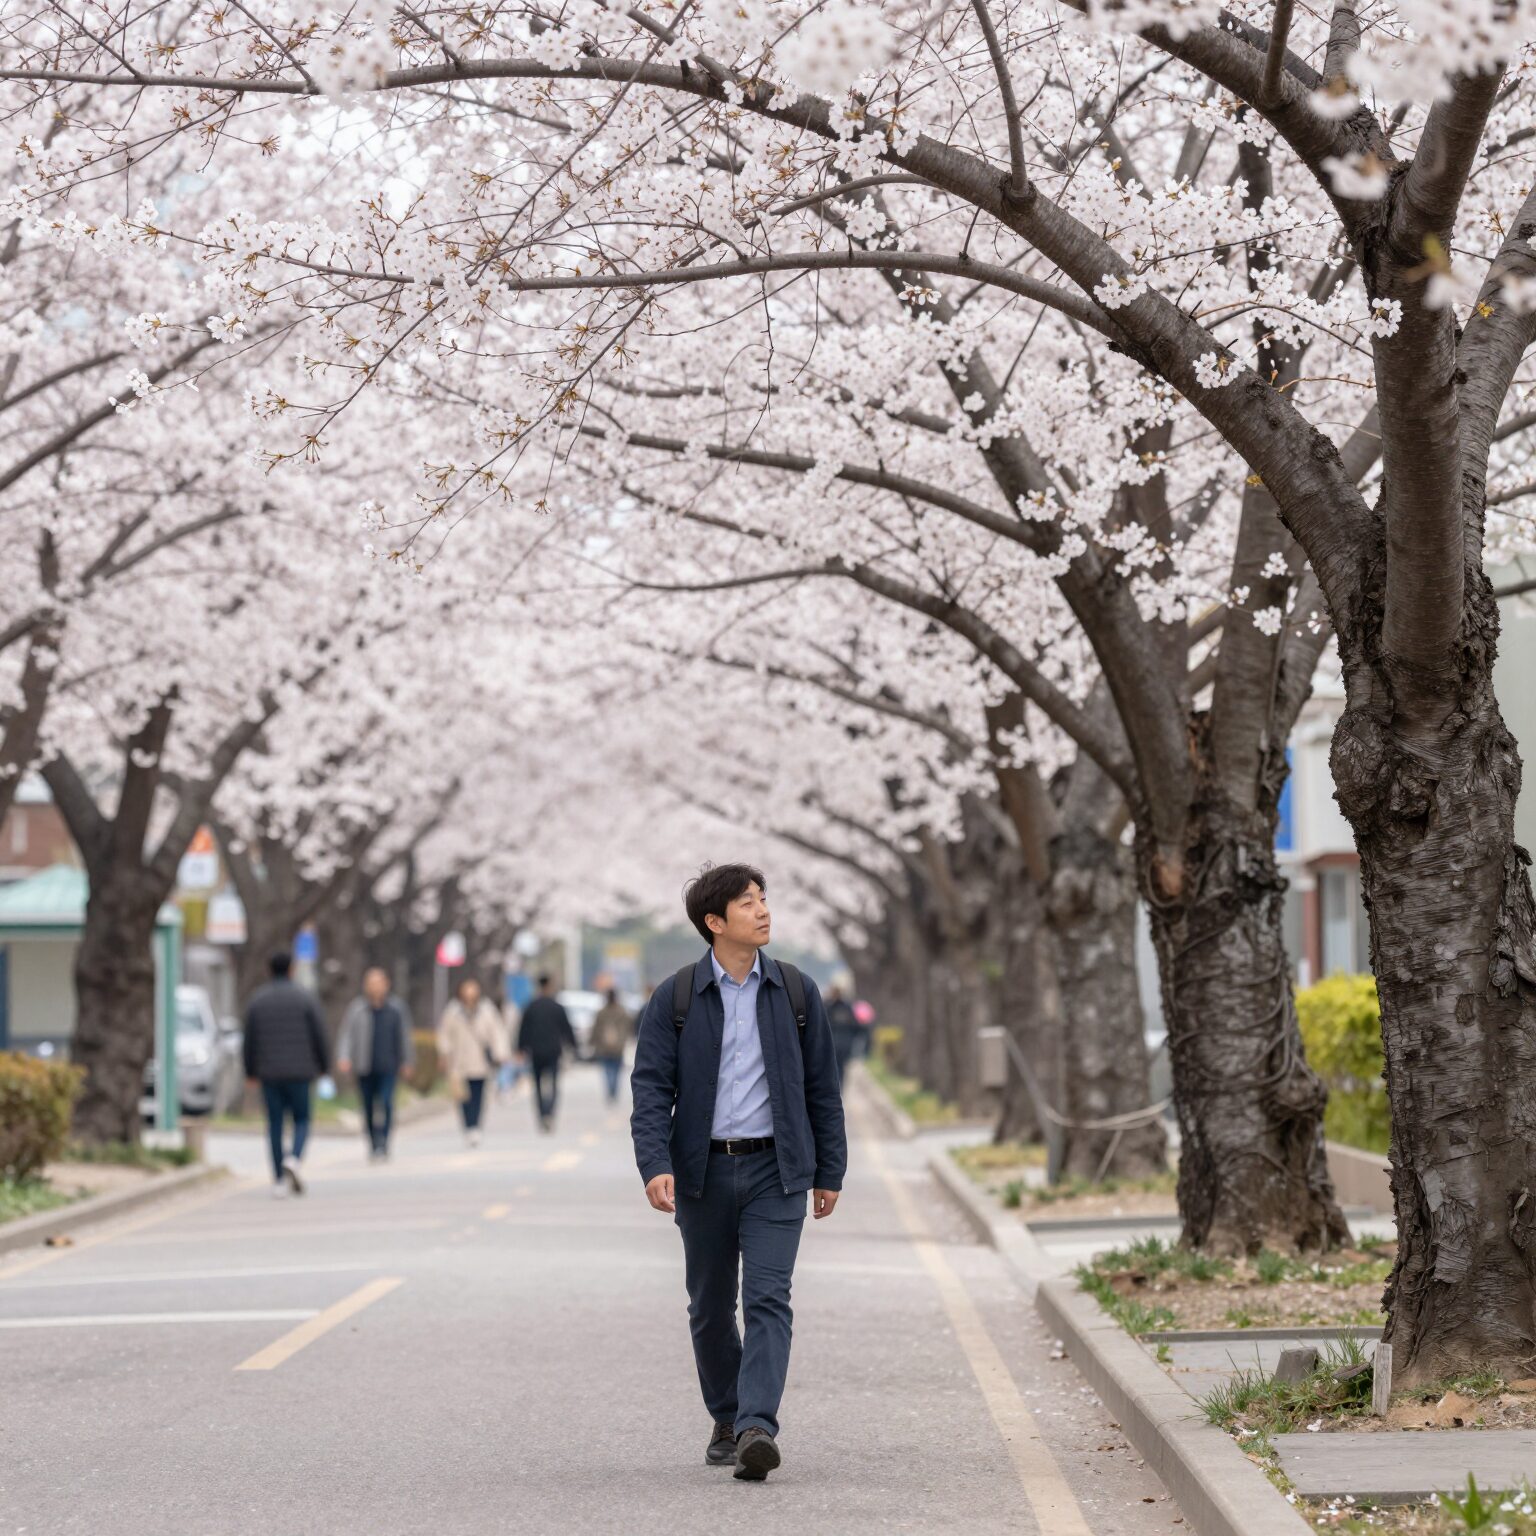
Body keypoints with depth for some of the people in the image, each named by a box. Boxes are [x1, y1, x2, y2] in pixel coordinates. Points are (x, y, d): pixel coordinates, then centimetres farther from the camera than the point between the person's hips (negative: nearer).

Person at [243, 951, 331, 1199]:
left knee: (275, 1124, 8)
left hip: (269, 1074, 2)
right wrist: (324, 1068, 7)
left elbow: (250, 1039, 3)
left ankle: (279, 1180, 6)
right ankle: (294, 1160, -18)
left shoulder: (256, 1000, 2)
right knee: (301, 1121, 10)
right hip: (299, 1072, -2)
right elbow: (319, 1036, -4)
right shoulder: (305, 998, -3)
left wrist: (250, 1072, 12)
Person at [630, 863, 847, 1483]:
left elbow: (822, 1087, 9)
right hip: (703, 1172, 1)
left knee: (768, 1298, -14)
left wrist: (829, 1171, 8)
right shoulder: (674, 999, 0)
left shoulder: (795, 992, 5)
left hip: (775, 1173, 0)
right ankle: (726, 1421, 27)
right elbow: (651, 1088, -4)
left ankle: (758, 1428, -23)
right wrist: (655, 1166, -18)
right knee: (711, 1307, 10)